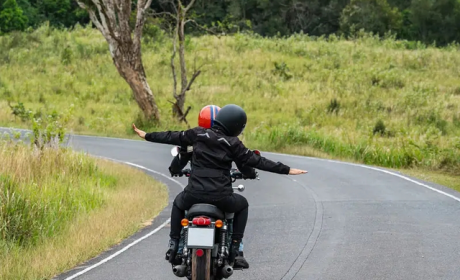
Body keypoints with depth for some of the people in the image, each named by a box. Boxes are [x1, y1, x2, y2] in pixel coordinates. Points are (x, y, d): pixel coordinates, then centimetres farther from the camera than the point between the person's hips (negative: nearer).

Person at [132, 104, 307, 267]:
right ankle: (235, 248, 16)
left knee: (178, 203, 35)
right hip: (220, 197, -2)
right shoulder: (232, 143, -3)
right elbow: (256, 161, -4)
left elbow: (173, 137, 15)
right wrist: (286, 170, 0)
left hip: (194, 194, 2)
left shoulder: (198, 134, 4)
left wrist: (147, 136, 30)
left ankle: (174, 243, 21)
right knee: (242, 205, 28)